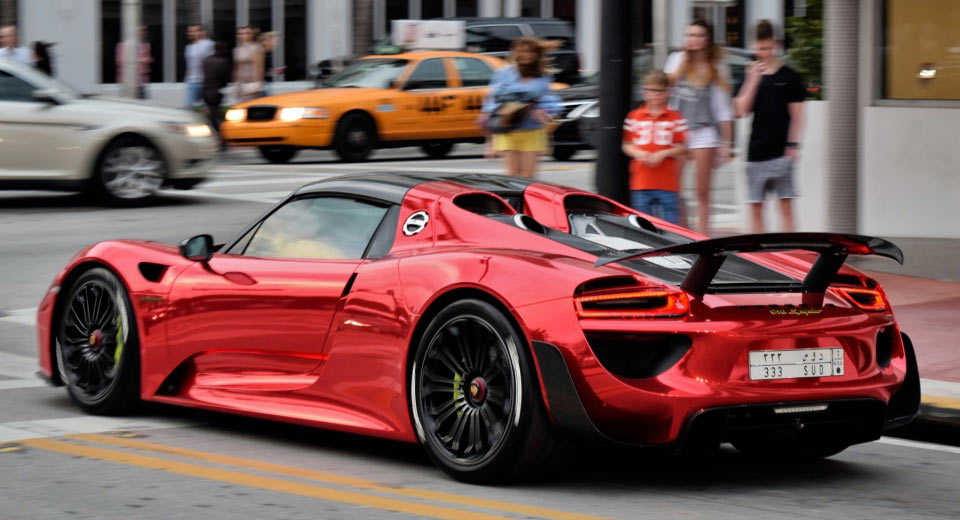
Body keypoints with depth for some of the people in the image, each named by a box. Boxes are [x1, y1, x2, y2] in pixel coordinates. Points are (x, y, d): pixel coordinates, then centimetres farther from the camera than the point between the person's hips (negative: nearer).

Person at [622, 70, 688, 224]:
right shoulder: (634, 117, 8)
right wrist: (638, 153, -11)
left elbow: (682, 148, 2)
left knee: (669, 222, -3)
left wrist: (663, 154, -14)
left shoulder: (675, 118, 3)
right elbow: (626, 145, 10)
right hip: (641, 182, 2)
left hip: (667, 183, -1)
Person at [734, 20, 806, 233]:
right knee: (755, 207, 5)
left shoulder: (790, 77, 1)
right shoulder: (750, 76, 10)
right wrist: (753, 80, -8)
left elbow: (796, 115, 0)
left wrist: (792, 145, -8)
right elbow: (741, 110, -1)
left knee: (786, 204, -6)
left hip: (781, 151, -4)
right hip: (756, 151, 4)